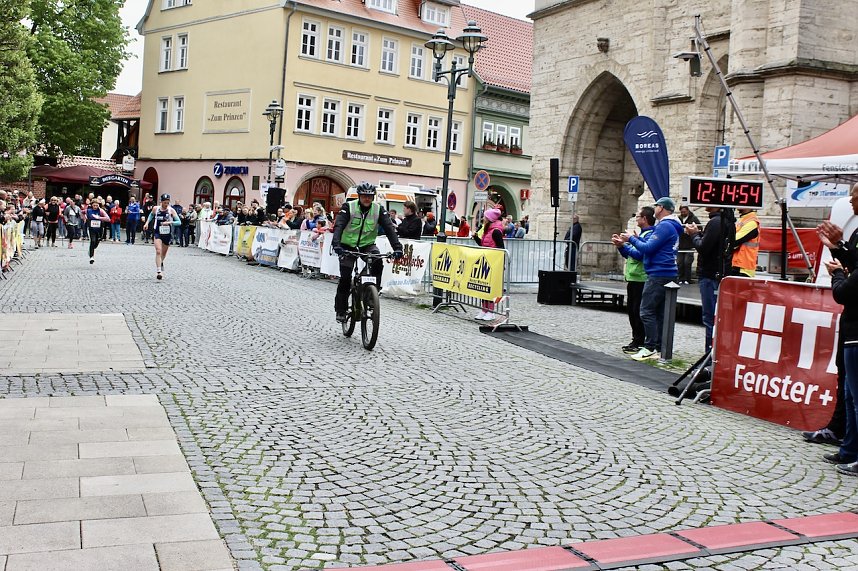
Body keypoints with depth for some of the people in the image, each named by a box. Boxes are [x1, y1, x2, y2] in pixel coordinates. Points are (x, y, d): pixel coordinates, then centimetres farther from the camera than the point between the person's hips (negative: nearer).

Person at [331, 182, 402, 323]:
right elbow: (338, 226, -26)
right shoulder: (349, 207, -16)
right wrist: (336, 244, -44)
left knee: (378, 262, -29)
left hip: (367, 244, 2)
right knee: (345, 277, -8)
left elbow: (389, 228, -17)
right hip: (348, 245, -2)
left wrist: (397, 247, -32)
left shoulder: (378, 209, -10)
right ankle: (340, 310, 7)